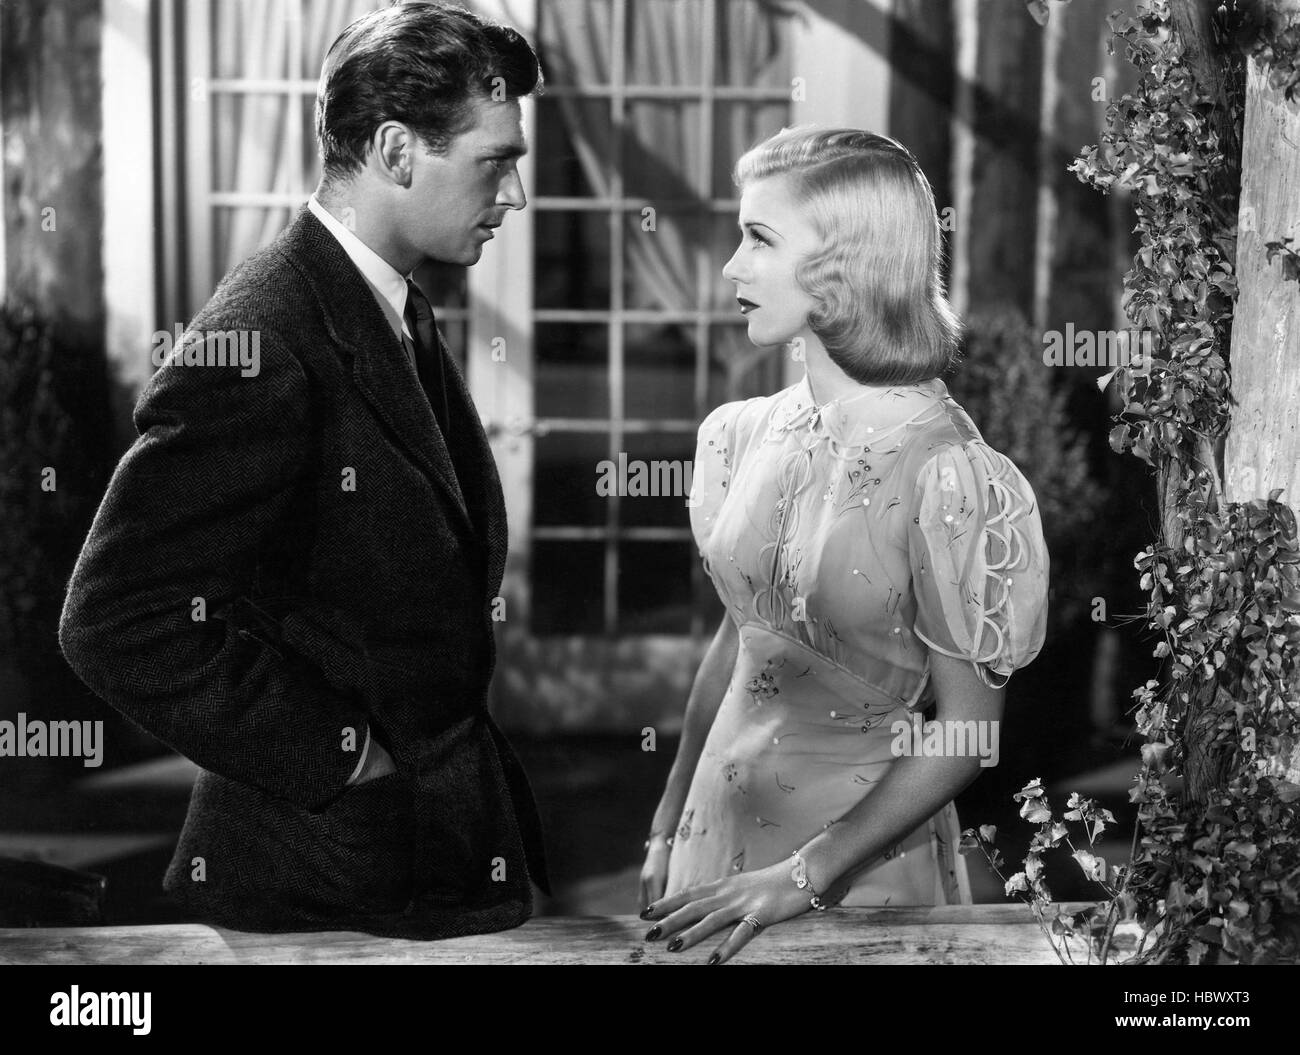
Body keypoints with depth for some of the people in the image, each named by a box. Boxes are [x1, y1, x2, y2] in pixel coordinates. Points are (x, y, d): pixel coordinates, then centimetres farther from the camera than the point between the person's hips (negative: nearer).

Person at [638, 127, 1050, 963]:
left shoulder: (944, 472, -19)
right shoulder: (751, 432, -2)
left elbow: (965, 734, -15)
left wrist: (802, 876, -17)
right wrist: (668, 830, 8)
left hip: (860, 852, -5)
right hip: (723, 815, 5)